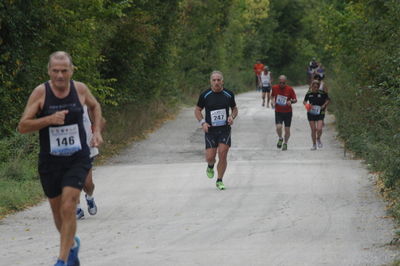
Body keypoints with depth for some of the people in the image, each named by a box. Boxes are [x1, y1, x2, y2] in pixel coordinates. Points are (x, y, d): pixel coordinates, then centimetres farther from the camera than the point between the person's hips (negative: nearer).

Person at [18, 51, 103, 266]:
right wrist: (49, 120, -25)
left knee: (68, 208, -16)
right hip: (50, 161, 1)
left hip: (77, 159, 0)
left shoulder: (80, 89, -3)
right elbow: (22, 126, -12)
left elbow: (95, 106, 20)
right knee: (58, 212, 12)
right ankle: (72, 244, 42)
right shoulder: (41, 92, -10)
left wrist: (97, 132, 8)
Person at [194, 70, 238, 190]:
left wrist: (232, 117, -6)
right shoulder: (205, 95, -2)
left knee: (222, 154, -10)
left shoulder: (229, 94, 2)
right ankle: (210, 166, 33)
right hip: (210, 130, 0)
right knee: (210, 157, -6)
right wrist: (202, 122, -8)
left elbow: (234, 108, 16)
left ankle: (219, 181, 6)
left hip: (225, 129, 1)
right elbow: (197, 110, 8)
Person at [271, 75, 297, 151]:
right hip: (278, 112, 0)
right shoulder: (274, 88, -4)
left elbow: (295, 100, -3)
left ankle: (285, 143, 28)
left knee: (287, 130, 3)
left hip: (288, 112, 0)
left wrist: (291, 101, -25)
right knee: (278, 127, -19)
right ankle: (280, 139, 12)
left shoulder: (290, 89, -9)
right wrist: (273, 101, -4)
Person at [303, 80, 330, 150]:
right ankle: (314, 145, 17)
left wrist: (324, 105, -8)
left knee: (319, 129, -14)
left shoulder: (322, 93, -7)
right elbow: (304, 101, 12)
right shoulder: (309, 94, -3)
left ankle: (318, 139, 18)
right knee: (313, 130, 2)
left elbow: (328, 100, 8)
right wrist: (307, 105, -9)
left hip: (320, 113, -1)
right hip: (311, 113, 1)